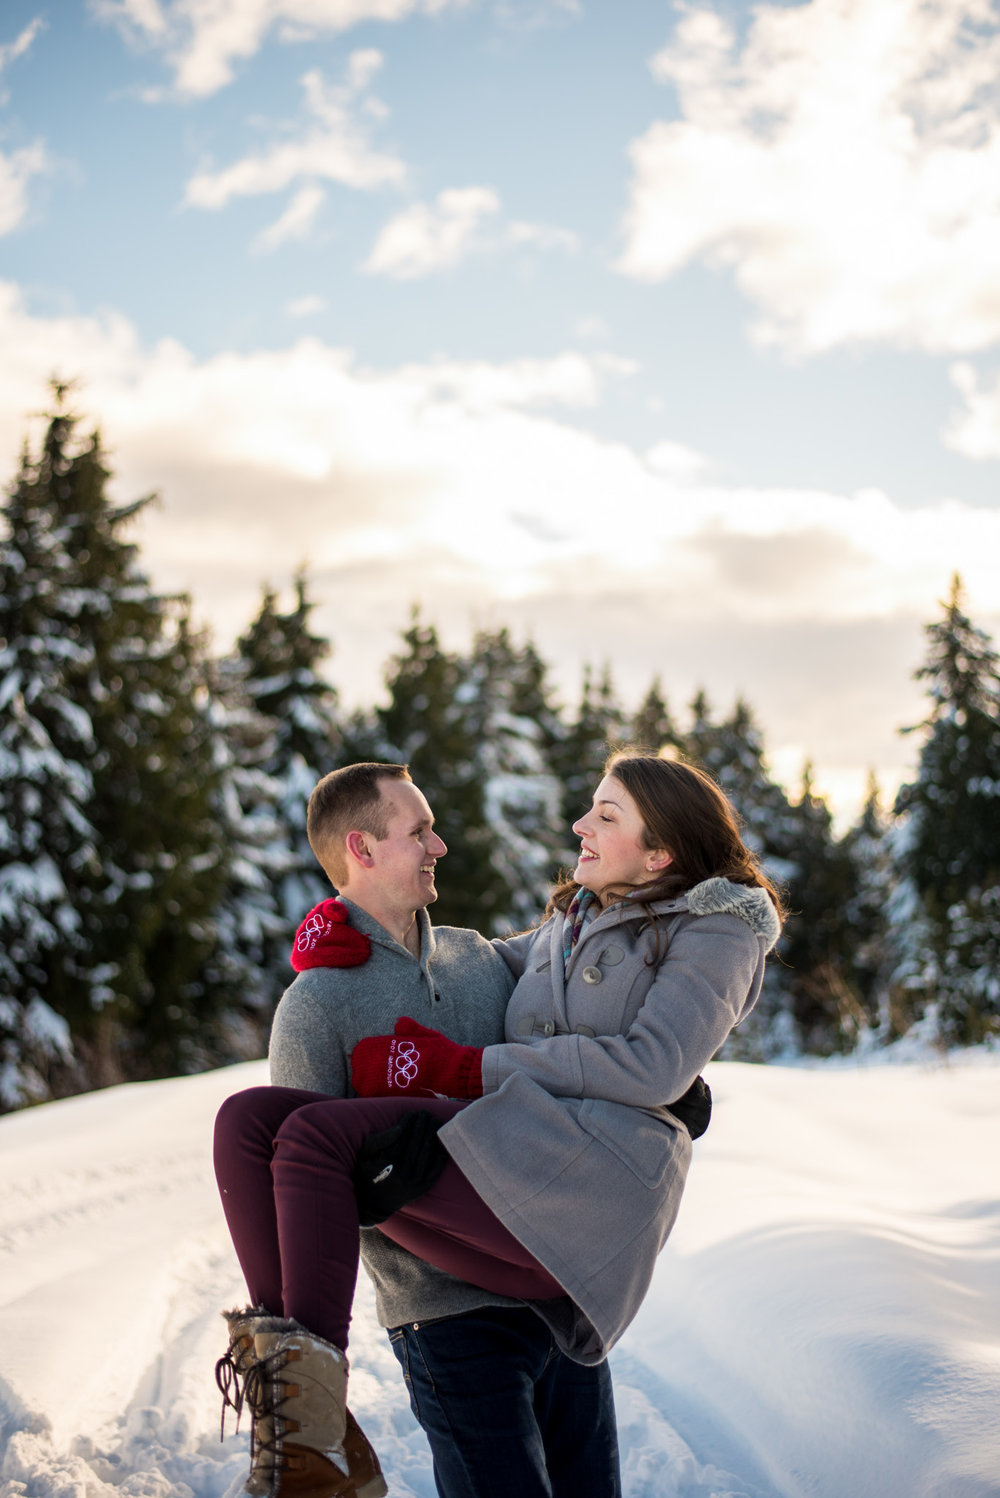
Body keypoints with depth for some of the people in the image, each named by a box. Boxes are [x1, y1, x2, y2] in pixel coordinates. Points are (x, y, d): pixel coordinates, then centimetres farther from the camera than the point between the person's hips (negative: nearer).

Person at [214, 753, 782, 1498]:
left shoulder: (716, 930, 7)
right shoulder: (574, 923, 30)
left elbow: (654, 1066, -8)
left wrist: (463, 1068, -9)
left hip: (587, 1179, -8)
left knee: (314, 1134, -25)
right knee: (249, 1118, -12)